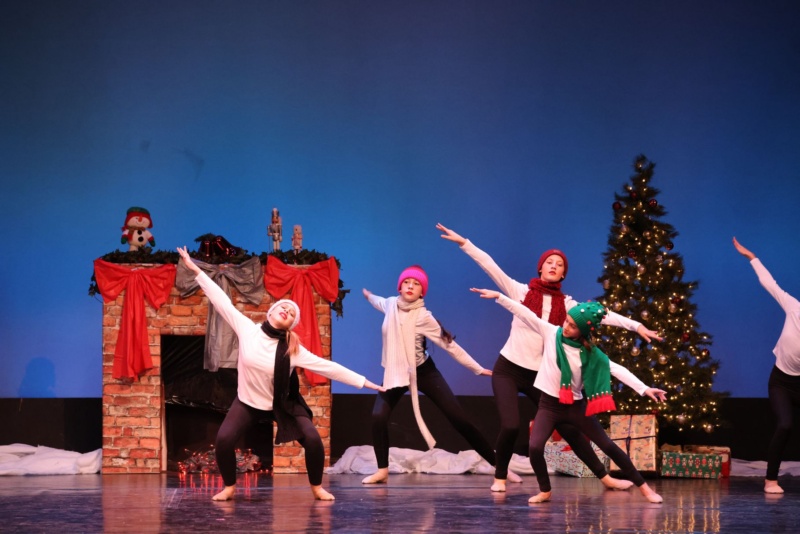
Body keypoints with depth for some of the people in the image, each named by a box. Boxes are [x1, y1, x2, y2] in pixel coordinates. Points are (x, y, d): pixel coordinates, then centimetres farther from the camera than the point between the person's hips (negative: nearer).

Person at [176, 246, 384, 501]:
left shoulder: (292, 350, -16)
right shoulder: (247, 328, -14)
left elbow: (327, 367, -14)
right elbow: (221, 300, -12)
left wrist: (364, 382, -17)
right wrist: (195, 269, -11)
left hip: (282, 404, 0)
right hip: (248, 402, 0)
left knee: (313, 440, -16)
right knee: (224, 439, -20)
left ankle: (316, 487, 9)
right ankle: (229, 487, 5)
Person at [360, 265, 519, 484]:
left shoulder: (423, 317, -20)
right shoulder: (391, 304, -8)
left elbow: (449, 345, -14)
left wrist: (478, 369, -12)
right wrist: (368, 295, 42)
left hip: (423, 371, -4)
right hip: (395, 372, 4)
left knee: (459, 418, -7)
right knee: (379, 417, -19)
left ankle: (498, 465, -3)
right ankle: (382, 471, -1)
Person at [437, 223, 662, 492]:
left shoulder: (567, 304, 2)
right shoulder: (520, 291, -4)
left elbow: (601, 315, -3)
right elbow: (489, 265, -9)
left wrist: (636, 326, -11)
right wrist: (463, 242, -15)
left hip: (541, 375, 2)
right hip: (508, 369, -2)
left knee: (569, 428, 5)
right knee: (510, 427, -18)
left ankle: (605, 477, 14)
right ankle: (500, 478, 7)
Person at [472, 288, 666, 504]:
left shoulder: (590, 354, -8)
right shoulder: (551, 333, -7)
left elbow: (617, 370, -10)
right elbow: (524, 313, -9)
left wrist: (644, 389, -17)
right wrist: (498, 296, -14)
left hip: (575, 405, 0)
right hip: (549, 404, 0)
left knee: (608, 446, 1)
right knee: (534, 447, -20)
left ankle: (643, 487, 11)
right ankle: (545, 491, 4)